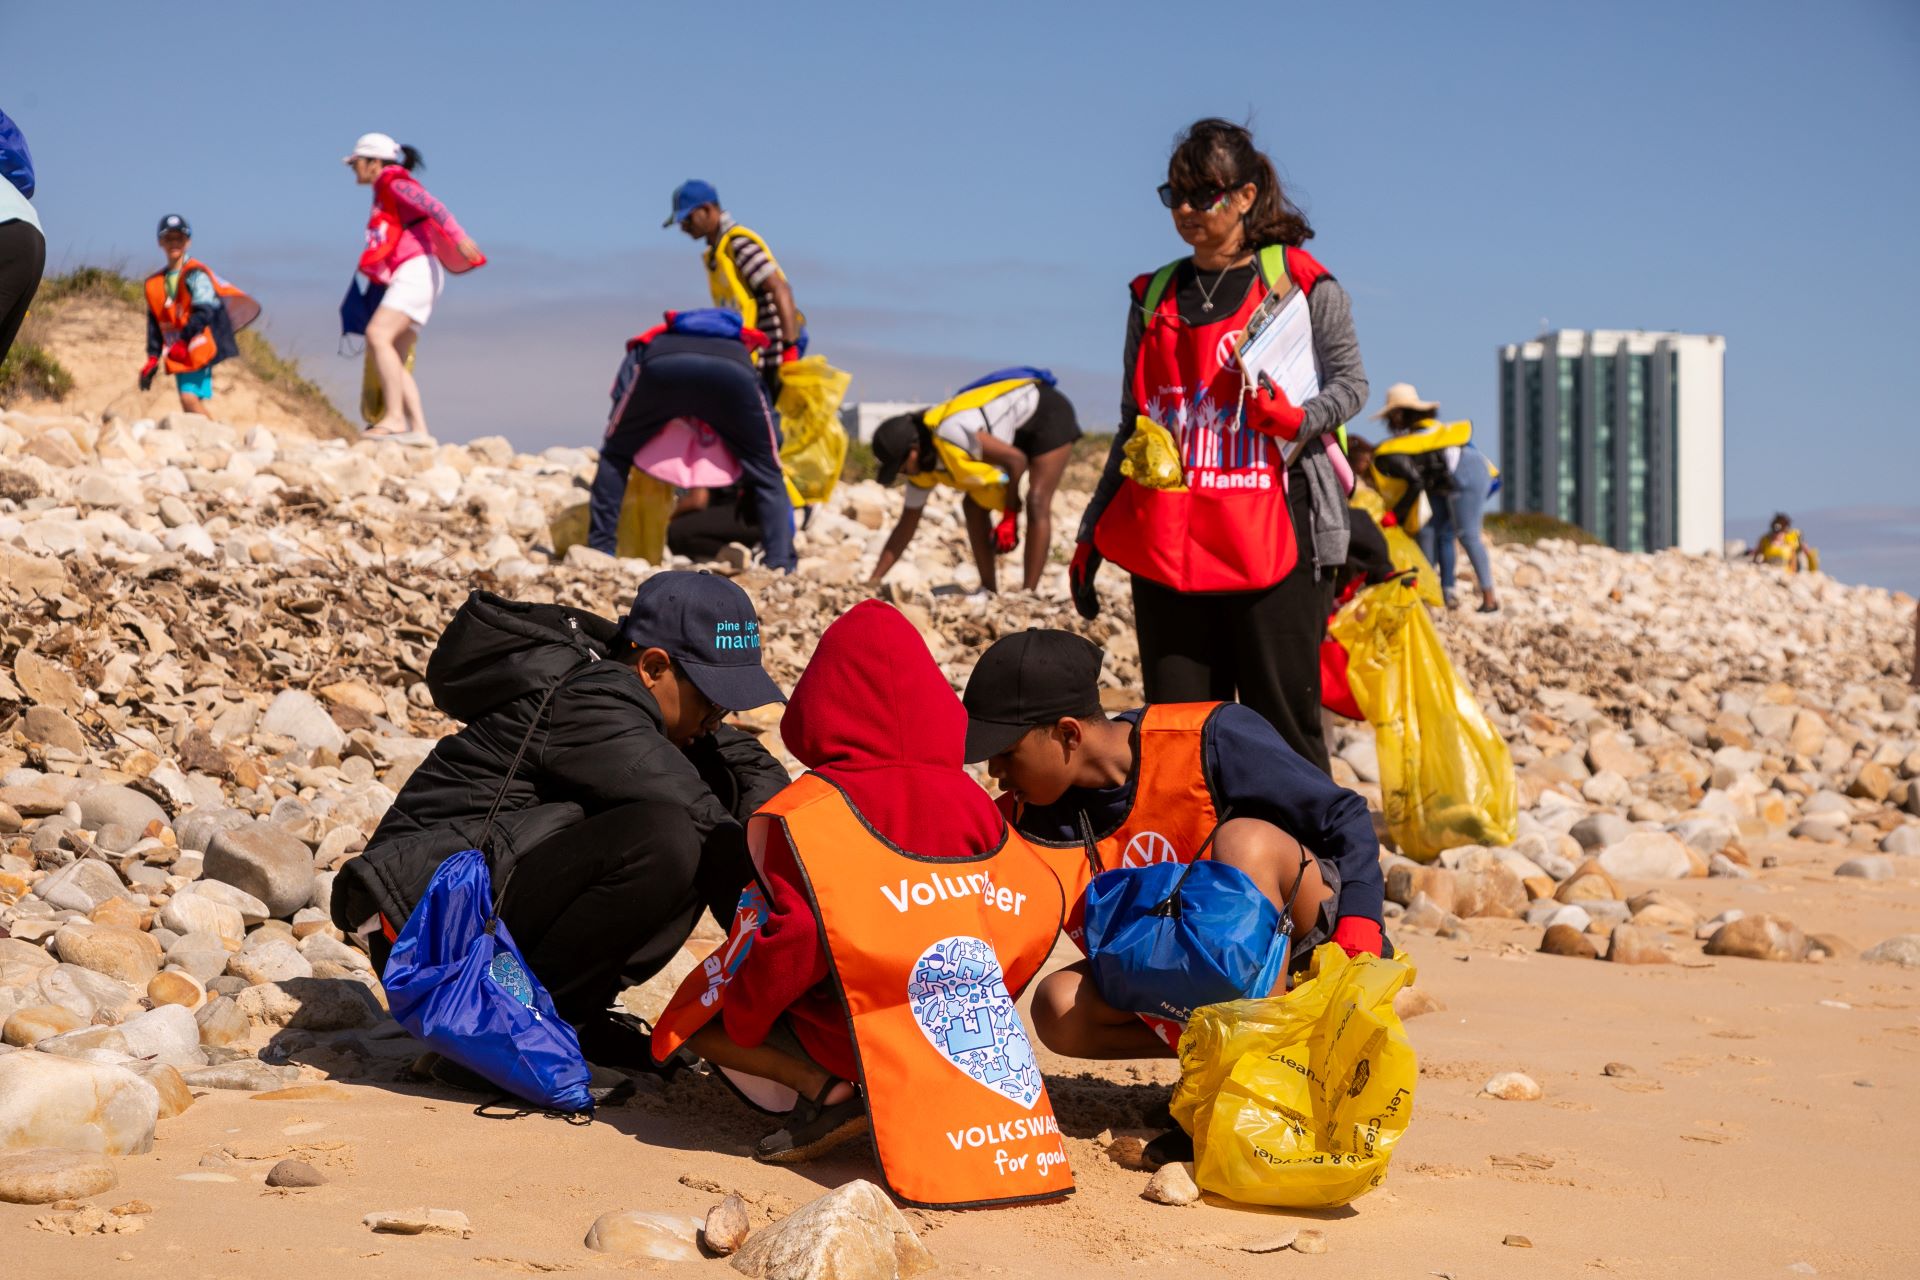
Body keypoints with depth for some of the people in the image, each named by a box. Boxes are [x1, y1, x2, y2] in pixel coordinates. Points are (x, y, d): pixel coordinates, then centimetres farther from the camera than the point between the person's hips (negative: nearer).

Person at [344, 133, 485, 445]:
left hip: (416, 269, -9)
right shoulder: (384, 196, 27)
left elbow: (432, 206, -15)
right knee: (395, 362, 1)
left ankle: (395, 418, -32)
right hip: (407, 277, 9)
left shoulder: (395, 183, 1)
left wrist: (458, 236, -29)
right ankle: (419, 429, -7)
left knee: (378, 335, -25)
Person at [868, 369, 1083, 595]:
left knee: (1037, 505, -20)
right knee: (973, 506, 1)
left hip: (1047, 413, -9)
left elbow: (1016, 460, -28)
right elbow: (907, 526, 0)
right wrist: (873, 581, -4)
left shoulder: (949, 434, -36)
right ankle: (988, 590, 5)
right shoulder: (921, 466, -8)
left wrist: (1010, 516, -18)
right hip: (1019, 430, 9)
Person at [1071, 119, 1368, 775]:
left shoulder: (1303, 284, 4)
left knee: (1282, 723, -4)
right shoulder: (1154, 297, 16)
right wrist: (1092, 533, 17)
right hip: (1165, 546, 4)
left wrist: (1299, 418, -19)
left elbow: (1350, 383, 3)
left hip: (1270, 542, -4)